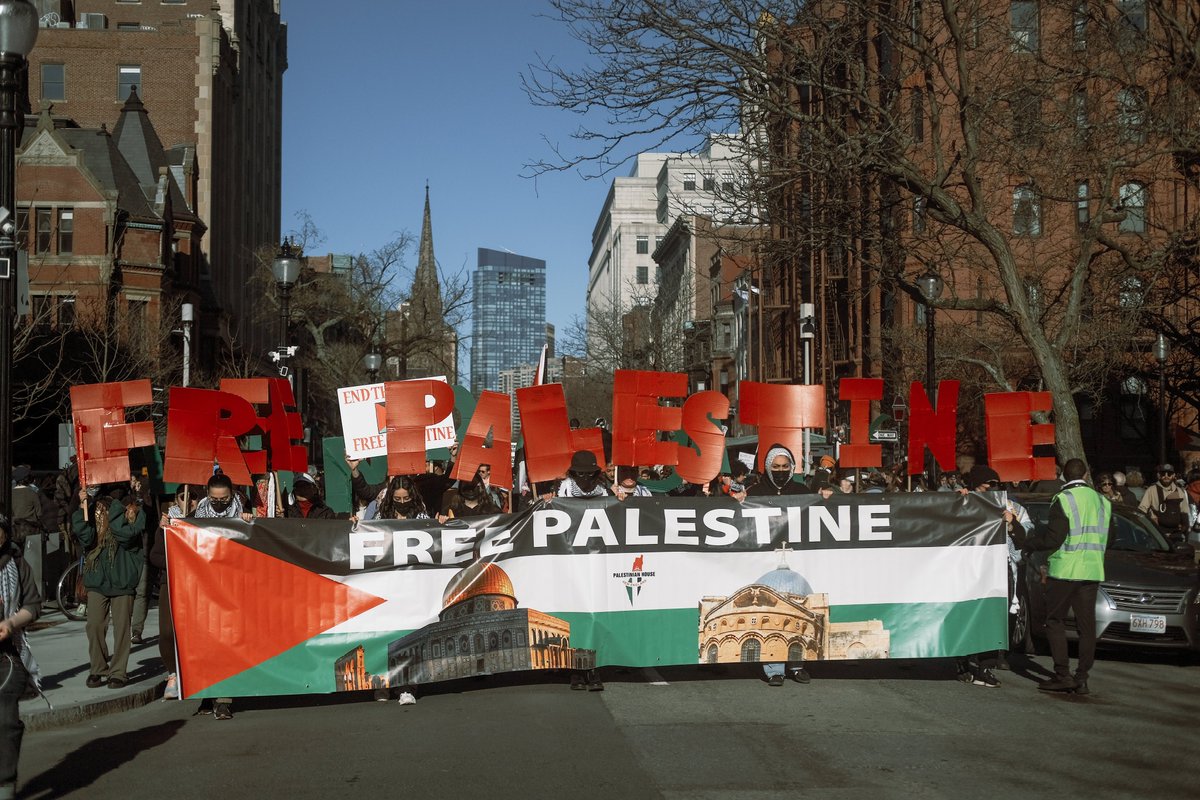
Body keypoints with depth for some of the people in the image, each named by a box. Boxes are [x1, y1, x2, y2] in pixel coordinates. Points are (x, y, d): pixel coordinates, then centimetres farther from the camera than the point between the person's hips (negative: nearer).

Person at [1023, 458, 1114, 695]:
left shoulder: (1063, 500, -11)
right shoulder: (1102, 501, 8)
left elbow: (1053, 538, -14)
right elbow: (1107, 536, 15)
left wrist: (1029, 543, 2)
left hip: (1064, 569, -5)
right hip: (1092, 571, 5)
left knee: (1055, 621, 4)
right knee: (1086, 624, 7)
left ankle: (1063, 675, -2)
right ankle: (1082, 678, 7)